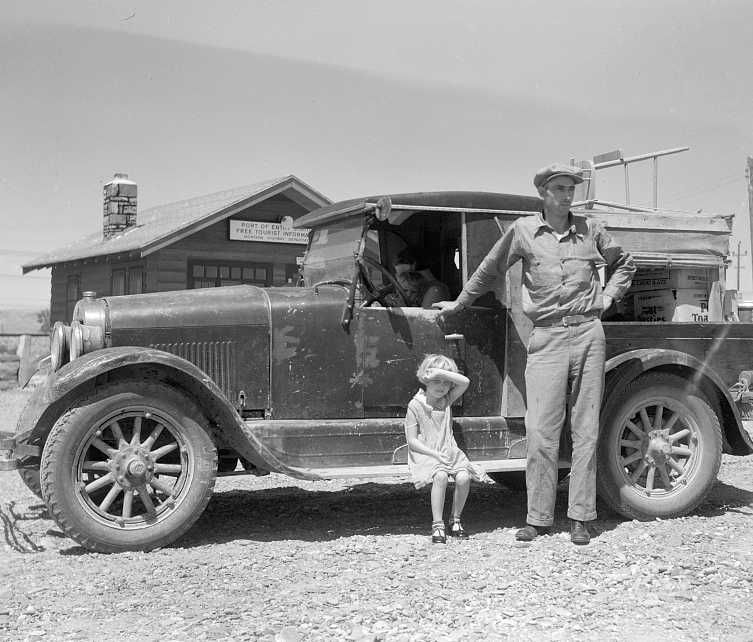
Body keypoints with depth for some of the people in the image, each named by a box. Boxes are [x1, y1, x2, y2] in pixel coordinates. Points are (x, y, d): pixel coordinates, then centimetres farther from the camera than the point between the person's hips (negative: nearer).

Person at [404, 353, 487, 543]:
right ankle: (437, 525, -20)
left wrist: (441, 372, -19)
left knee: (464, 477, -23)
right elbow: (412, 441, -7)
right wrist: (435, 454, -17)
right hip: (426, 455, -4)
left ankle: (456, 521, -1)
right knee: (440, 476, -33)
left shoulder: (447, 400, 7)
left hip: (450, 452, 4)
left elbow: (465, 382, -10)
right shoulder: (415, 405, -5)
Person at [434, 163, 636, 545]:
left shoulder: (590, 230, 10)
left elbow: (624, 264, 26)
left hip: (588, 333, 2)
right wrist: (458, 304, 22)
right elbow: (489, 270, 16)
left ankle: (580, 517, 10)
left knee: (586, 431, 3)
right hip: (546, 338, -1)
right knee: (541, 433, -4)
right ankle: (538, 518, 5)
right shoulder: (524, 230, 5)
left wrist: (609, 296, 12)